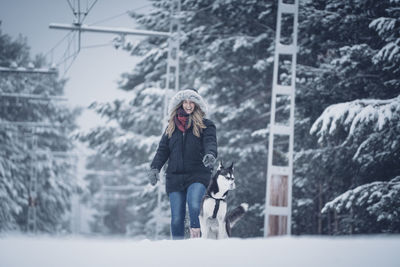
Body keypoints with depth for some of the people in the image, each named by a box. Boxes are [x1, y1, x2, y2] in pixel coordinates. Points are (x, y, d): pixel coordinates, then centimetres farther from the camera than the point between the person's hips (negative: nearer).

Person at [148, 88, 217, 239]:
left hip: (197, 175, -3)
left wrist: (210, 155, -35)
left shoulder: (206, 125, 5)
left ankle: (195, 237, -20)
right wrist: (155, 167, -5)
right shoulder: (172, 127, 15)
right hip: (175, 177, 3)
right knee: (177, 217, 3)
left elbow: (210, 142, -12)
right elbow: (163, 149, 11)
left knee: (194, 206, -28)